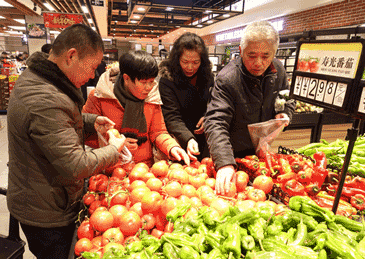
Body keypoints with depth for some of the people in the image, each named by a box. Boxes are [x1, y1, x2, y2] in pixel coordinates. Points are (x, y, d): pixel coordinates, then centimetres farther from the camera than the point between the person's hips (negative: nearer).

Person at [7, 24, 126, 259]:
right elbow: (76, 167, -32)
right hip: (47, 217, -9)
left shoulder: (34, 77, 0)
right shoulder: (45, 102, -34)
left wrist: (92, 121, 0)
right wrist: (114, 150, -16)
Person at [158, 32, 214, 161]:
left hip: (205, 140, 5)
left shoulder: (207, 75, -1)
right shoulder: (167, 80, -17)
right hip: (181, 141, -4)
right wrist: (188, 139, -39)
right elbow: (172, 118, -23)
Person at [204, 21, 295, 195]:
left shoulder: (278, 70, -6)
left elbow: (288, 99, 13)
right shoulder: (226, 79, -28)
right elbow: (216, 123, -36)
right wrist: (225, 163, -48)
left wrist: (284, 113, -10)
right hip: (233, 155, -5)